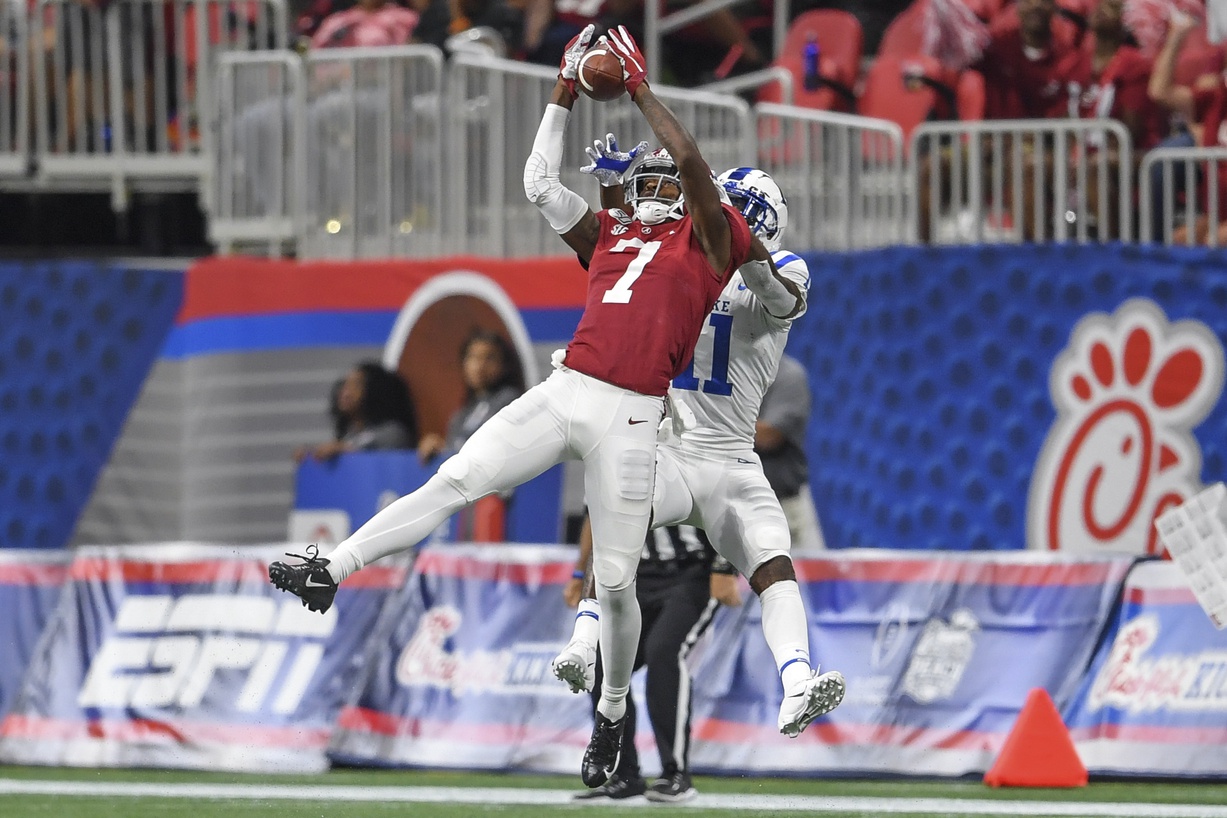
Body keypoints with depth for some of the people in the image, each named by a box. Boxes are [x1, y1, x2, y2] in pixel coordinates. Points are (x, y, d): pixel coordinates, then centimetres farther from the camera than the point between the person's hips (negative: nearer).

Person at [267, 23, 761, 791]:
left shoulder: (706, 238, 7)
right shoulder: (610, 234, 21)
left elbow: (695, 166, -9)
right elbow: (541, 182, 20)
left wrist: (642, 91, -3)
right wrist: (567, 94, 17)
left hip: (630, 418, -4)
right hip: (564, 392, 4)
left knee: (616, 580, -2)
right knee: (455, 482, -10)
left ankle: (614, 712, 17)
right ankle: (332, 570, -14)